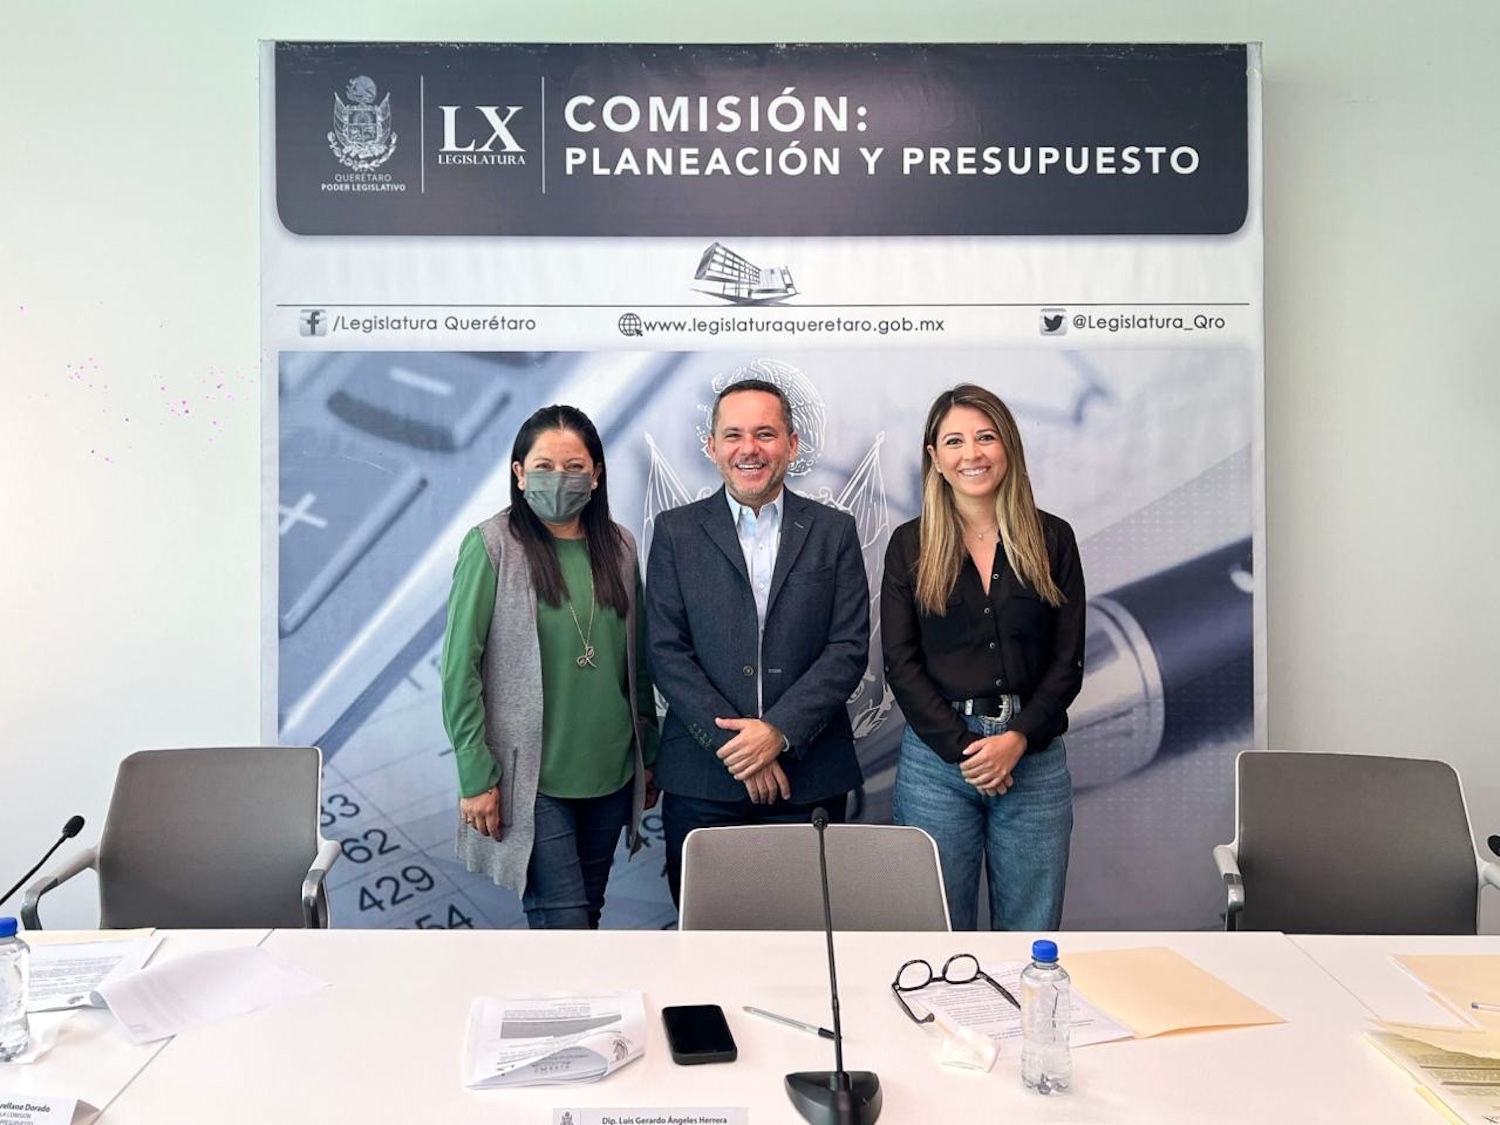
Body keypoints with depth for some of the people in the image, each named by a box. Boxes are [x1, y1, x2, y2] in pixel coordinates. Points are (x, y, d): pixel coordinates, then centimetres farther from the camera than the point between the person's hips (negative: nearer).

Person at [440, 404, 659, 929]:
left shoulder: (618, 547, 5)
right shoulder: (491, 546, -9)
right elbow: (460, 667, -9)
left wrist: (649, 754, 13)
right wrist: (476, 776, -11)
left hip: (611, 771, 5)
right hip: (531, 775, -5)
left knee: (585, 914, 15)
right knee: (565, 923, -4)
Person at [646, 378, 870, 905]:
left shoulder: (834, 531, 5)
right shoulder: (676, 531, 4)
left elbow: (849, 647, -1)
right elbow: (666, 650, -2)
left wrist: (780, 731, -13)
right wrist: (732, 742, -11)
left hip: (810, 777, 1)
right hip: (702, 778, 0)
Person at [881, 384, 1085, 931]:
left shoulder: (1052, 539, 6)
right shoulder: (909, 546, 3)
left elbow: (1068, 660, 3)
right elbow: (900, 664, -1)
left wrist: (1019, 738, -10)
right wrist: (963, 747, -10)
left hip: (1034, 756, 1)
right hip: (935, 756, -1)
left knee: (1033, 939, 7)